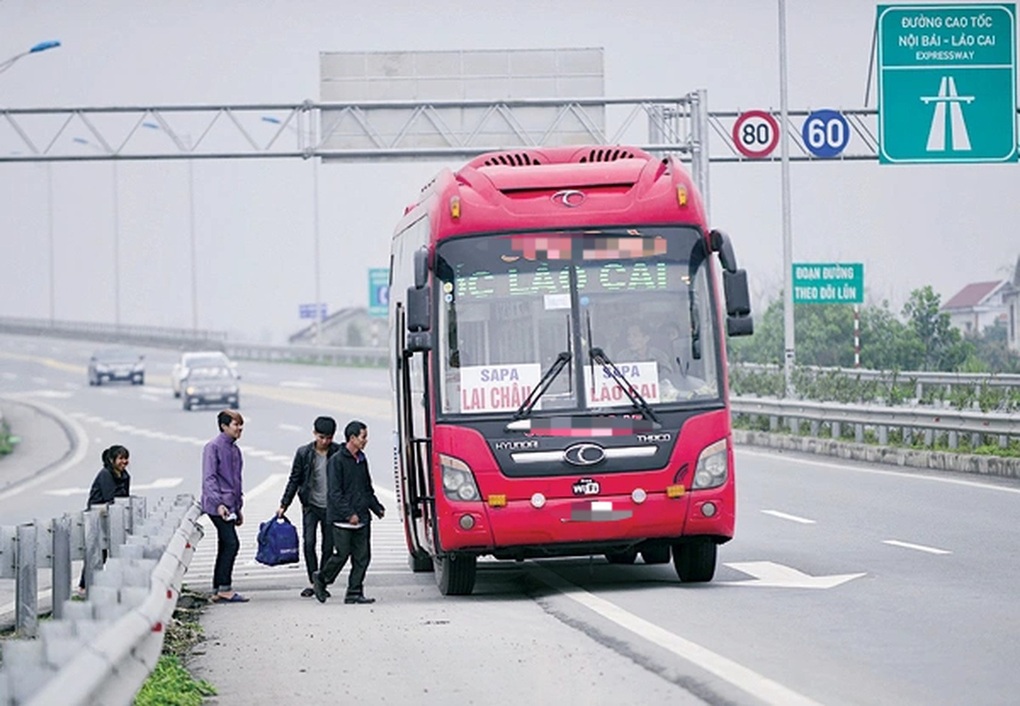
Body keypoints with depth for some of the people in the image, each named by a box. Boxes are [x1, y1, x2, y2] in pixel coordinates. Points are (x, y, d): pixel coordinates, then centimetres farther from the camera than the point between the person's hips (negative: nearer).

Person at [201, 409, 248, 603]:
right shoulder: (213, 447, -9)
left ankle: (218, 591, 12)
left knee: (225, 546, 8)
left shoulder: (234, 449, 17)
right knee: (231, 543, -15)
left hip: (230, 505, 9)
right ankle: (224, 588, -13)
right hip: (217, 505, -9)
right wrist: (218, 503, -23)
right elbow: (209, 478, -15)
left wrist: (238, 508, 23)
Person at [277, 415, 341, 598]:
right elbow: (294, 480, 5)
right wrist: (284, 505, 2)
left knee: (328, 547, 3)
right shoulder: (304, 453, -2)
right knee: (308, 543, -12)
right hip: (311, 506, 0)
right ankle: (313, 583, -6)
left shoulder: (339, 453, -4)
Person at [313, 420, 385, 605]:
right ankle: (321, 579, 19)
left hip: (362, 518, 7)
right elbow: (335, 492, -14)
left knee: (362, 557, 2)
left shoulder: (361, 459, 13)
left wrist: (377, 508, 14)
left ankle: (355, 593, 6)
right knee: (342, 554, -4)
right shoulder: (337, 461, -10)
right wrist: (349, 514, -19)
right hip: (343, 520, -7)